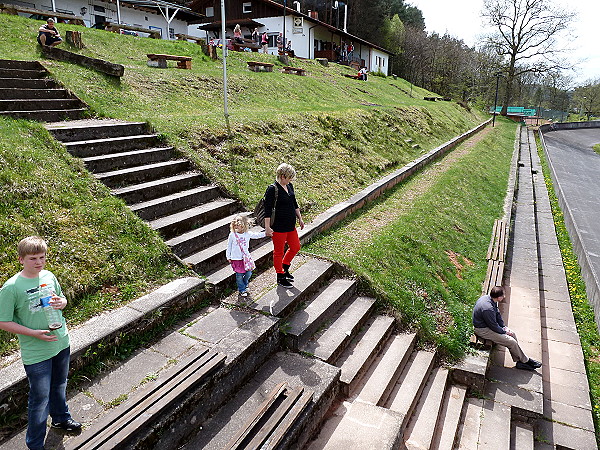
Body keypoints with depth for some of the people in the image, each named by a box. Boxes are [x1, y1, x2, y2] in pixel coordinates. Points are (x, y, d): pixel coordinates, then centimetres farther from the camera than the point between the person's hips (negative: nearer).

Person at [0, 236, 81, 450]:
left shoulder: (49, 276, -2)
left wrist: (61, 302, -9)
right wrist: (34, 333, -21)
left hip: (61, 343, 5)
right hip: (36, 353, -5)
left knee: (59, 386, 26)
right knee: (40, 398, 6)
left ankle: (61, 418, 51)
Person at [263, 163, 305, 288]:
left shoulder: (289, 186, 7)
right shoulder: (272, 189, -17)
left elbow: (294, 204, 18)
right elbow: (267, 210, -17)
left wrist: (300, 219, 19)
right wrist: (267, 227, -19)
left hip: (290, 225, 8)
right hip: (279, 227, -8)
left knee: (295, 247, 17)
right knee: (279, 252, 7)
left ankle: (285, 268, 37)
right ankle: (280, 277, 22)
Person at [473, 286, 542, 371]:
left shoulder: (488, 298, -6)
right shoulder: (488, 308, -35)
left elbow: (497, 314, 10)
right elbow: (494, 327, -22)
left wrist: (504, 327, 6)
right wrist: (504, 332, -5)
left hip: (489, 323, 10)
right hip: (483, 330, -10)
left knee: (513, 334, 7)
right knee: (512, 342, -8)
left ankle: (519, 361, 15)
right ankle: (525, 360, 17)